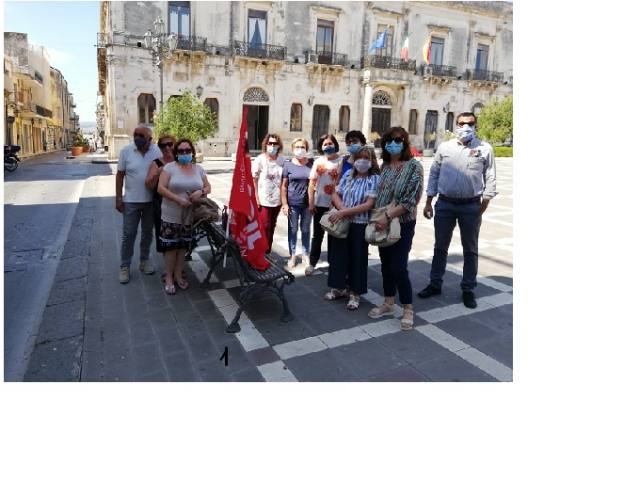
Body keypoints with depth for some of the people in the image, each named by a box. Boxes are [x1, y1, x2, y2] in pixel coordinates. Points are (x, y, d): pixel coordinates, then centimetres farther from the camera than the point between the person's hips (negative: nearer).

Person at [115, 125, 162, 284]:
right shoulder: (126, 151, -5)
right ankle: (124, 266, 16)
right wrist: (118, 197, -3)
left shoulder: (158, 151, -5)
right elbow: (120, 175, 0)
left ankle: (144, 260, 31)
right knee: (128, 234, 4)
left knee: (147, 232, 14)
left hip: (151, 200, 1)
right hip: (131, 201, -1)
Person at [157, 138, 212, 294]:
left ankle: (177, 275, 27)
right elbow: (161, 188, -13)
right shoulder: (170, 167, -6)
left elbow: (208, 187, 10)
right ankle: (168, 278, 17)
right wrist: (179, 199, -22)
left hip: (190, 216, 4)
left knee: (183, 247, 13)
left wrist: (201, 191, -13)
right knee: (171, 247, 2)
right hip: (172, 216, -3)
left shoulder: (199, 169, 7)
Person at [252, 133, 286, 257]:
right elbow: (253, 180, -6)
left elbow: (284, 180, 10)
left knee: (272, 227, 12)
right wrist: (256, 197, -11)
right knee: (264, 227, -3)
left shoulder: (282, 160, 3)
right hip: (263, 200, -4)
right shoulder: (259, 160, -7)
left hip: (277, 199, 4)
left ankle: (268, 252, 24)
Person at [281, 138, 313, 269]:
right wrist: (284, 204, -5)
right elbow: (283, 186, -1)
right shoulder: (288, 165, -2)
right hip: (293, 203, -1)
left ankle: (305, 254, 25)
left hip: (307, 203, 1)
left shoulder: (312, 164, 0)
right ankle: (293, 255, 20)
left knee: (306, 229, 11)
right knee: (293, 229, 8)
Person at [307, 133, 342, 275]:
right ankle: (312, 262, 18)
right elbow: (312, 183, 5)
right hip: (319, 204, 2)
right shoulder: (318, 161, 5)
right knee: (317, 234, 10)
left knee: (333, 235, 11)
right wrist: (311, 203, 0)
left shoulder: (341, 161, -3)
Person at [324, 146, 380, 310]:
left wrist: (344, 212, -19)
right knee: (338, 254, 13)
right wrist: (342, 209, -13)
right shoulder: (348, 175, 5)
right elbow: (335, 194, 7)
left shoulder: (374, 179, -10)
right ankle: (339, 287, 31)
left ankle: (355, 293, 21)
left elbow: (368, 205, -18)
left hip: (360, 224, -5)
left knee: (358, 258, 7)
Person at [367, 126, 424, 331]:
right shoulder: (384, 166, 7)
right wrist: (378, 218, 5)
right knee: (386, 266, 13)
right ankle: (388, 304, 27)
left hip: (402, 224, -6)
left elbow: (410, 201, -17)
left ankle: (408, 310, 12)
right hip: (383, 224, 6)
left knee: (399, 268, -5)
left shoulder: (413, 166, -11)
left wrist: (388, 216, -21)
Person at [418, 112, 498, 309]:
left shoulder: (485, 149, 0)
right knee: (440, 247, 11)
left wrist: (484, 203, -7)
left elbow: (490, 178, 0)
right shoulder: (444, 147, 4)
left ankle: (468, 290, 21)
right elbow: (434, 174, 7)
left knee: (470, 250, 9)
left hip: (471, 206, -1)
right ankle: (435, 284, 24)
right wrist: (428, 203, 4)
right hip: (444, 204, 2)